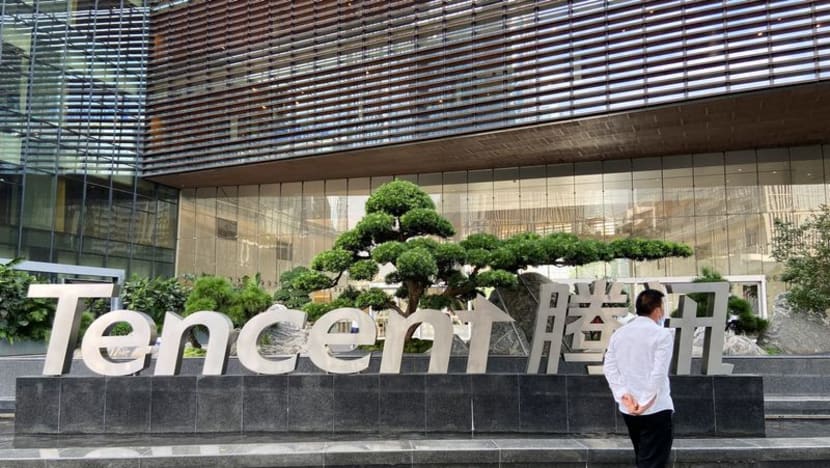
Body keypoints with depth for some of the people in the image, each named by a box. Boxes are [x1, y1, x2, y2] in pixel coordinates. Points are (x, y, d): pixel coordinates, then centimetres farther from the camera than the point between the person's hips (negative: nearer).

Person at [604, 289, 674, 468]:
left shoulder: (619, 333, 7)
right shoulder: (662, 334, -10)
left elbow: (609, 367, 1)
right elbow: (659, 373, -18)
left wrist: (623, 395, -4)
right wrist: (646, 403, -14)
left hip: (628, 410, 6)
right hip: (656, 409, -6)